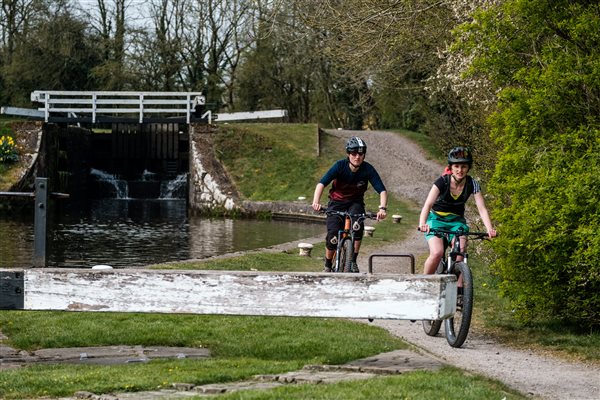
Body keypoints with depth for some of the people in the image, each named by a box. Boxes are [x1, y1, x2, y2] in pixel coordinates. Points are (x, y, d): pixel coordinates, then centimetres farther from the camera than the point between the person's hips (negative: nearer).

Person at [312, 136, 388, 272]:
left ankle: (353, 261, -19)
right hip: (337, 202, -1)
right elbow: (322, 183, -29)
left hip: (355, 202, 1)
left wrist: (382, 208, -39)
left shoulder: (368, 169, -18)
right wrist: (316, 202, -46)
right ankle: (328, 266, 10)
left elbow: (382, 190, -21)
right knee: (333, 237, -17)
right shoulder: (340, 165, -21)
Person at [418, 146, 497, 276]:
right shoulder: (442, 182, -22)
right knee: (437, 253, -24)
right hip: (437, 218, -2)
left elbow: (482, 208, -20)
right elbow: (428, 205, -32)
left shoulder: (472, 184, -15)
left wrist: (490, 229, -38)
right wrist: (422, 224, -51)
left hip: (457, 221, 3)